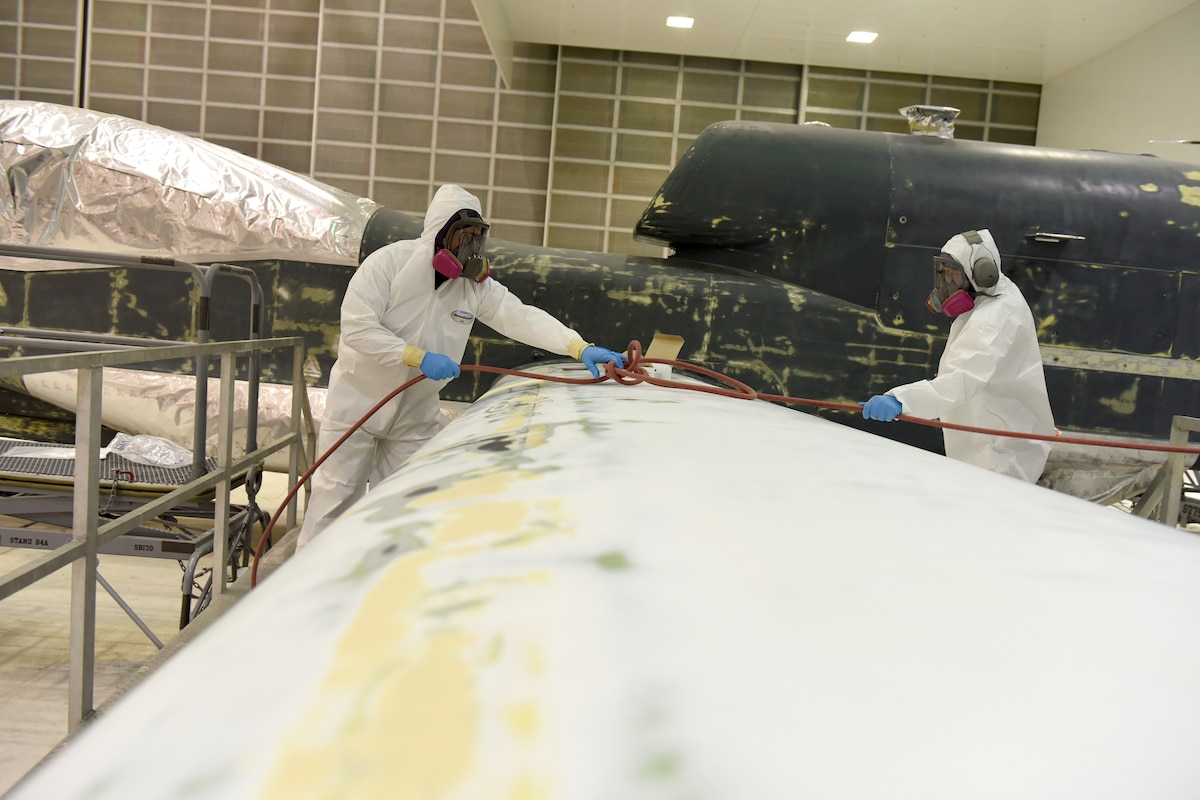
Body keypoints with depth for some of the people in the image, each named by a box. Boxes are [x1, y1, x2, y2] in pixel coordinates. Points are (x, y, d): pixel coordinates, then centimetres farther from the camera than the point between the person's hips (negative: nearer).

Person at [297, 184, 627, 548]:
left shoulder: (477, 285, -3)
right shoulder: (389, 261, -17)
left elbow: (521, 316, -13)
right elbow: (357, 326, -22)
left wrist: (581, 348, -27)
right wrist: (419, 357, -29)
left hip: (416, 414, 4)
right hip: (359, 400, -4)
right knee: (337, 494, 1)